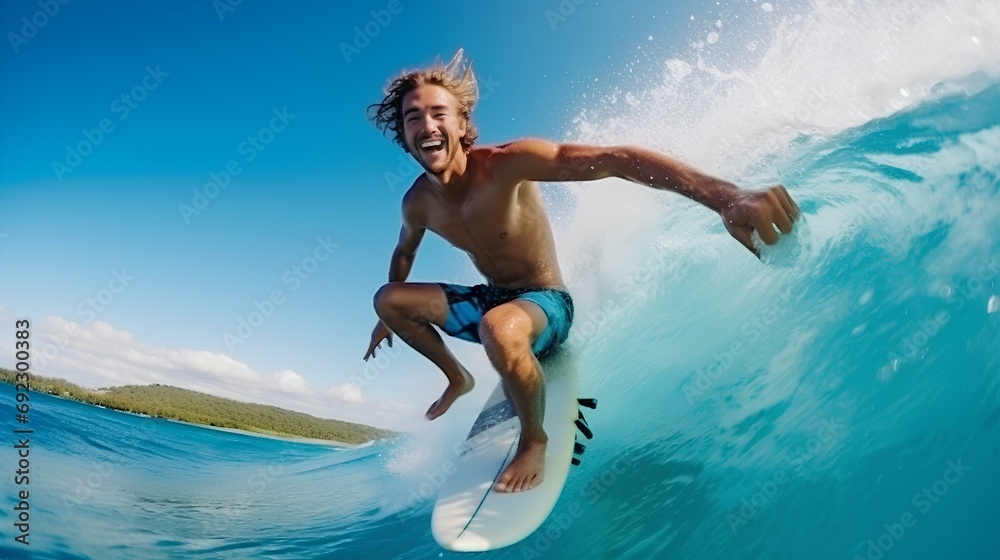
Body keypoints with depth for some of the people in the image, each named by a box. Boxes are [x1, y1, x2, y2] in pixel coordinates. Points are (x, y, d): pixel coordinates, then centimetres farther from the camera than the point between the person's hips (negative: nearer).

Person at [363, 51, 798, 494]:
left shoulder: (505, 163, -28)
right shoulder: (417, 204, -7)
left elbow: (614, 158, -42)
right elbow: (404, 253, 18)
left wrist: (724, 197, -56)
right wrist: (388, 318, 29)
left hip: (547, 304, -6)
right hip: (492, 304, 7)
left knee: (499, 329, -40)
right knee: (388, 299, 2)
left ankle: (534, 441, -12)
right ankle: (457, 378, 22)